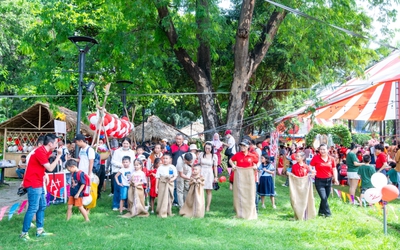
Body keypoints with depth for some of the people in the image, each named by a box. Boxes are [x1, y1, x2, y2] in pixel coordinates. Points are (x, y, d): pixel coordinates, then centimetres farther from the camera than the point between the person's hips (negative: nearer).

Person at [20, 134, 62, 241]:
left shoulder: (45, 151, 10)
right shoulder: (40, 152, -20)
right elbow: (50, 168, -18)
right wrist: (58, 156, -13)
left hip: (38, 183, 10)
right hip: (33, 184, -10)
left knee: (42, 206, 13)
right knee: (33, 208, -9)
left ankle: (40, 230, 20)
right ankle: (24, 233, -3)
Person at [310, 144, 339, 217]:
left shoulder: (331, 159, 1)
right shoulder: (316, 158, -7)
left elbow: (334, 170, 8)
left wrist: (335, 179, -2)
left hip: (328, 180, 3)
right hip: (319, 181, -3)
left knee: (325, 198, 11)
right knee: (324, 198, -10)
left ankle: (321, 212, 27)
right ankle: (327, 213, 3)